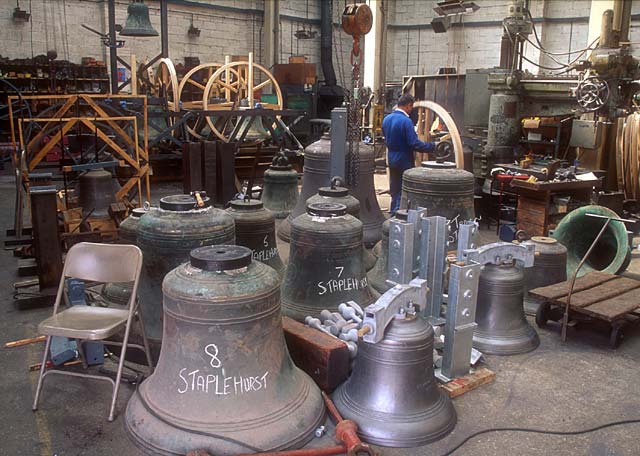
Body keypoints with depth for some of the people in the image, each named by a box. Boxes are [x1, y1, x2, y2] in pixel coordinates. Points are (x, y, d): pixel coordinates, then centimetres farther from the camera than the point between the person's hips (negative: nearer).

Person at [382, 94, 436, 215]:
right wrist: (432, 146, -15)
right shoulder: (406, 121, -21)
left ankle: (393, 214, 26)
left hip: (391, 160, 8)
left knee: (395, 190, 18)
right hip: (404, 161, -8)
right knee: (403, 192, 2)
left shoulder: (386, 119, 4)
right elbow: (414, 144, -24)